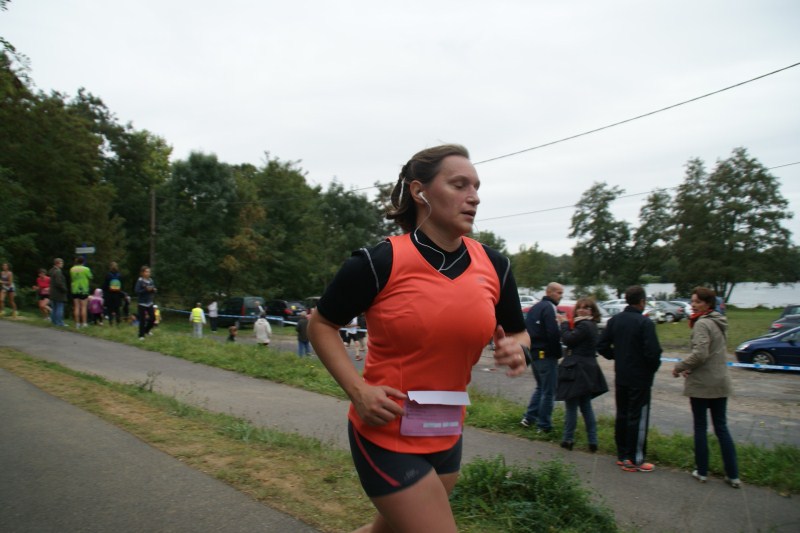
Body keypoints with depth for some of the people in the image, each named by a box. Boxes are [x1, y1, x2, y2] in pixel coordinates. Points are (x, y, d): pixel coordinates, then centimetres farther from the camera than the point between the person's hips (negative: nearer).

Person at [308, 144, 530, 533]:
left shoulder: (493, 266, -3)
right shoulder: (380, 262, -17)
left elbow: (517, 333, 12)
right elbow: (321, 325, -5)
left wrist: (517, 349, -12)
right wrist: (358, 390, -18)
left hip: (447, 436, 6)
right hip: (386, 436, -6)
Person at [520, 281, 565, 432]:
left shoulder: (534, 308, 15)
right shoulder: (549, 308, -14)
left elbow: (527, 330, 19)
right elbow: (553, 334, -25)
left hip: (535, 353, 9)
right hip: (547, 355, -9)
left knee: (540, 387, 21)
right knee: (548, 391, 1)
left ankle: (528, 418, 18)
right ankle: (544, 425, 6)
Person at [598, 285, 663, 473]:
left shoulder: (615, 320, 3)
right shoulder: (645, 323, -17)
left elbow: (602, 346, 4)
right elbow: (652, 352, -22)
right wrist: (654, 366, -3)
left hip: (620, 377, 6)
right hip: (640, 379, -6)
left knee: (622, 415, 15)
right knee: (638, 418, 2)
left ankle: (622, 455, 23)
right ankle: (634, 460, 7)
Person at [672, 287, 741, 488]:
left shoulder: (702, 324, -16)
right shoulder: (720, 323, 11)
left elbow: (700, 354, -25)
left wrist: (679, 367, -12)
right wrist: (691, 367, 9)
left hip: (701, 384, -7)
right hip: (721, 383, 7)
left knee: (700, 428, 5)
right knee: (721, 428, 12)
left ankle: (702, 472, 15)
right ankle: (733, 475, 13)